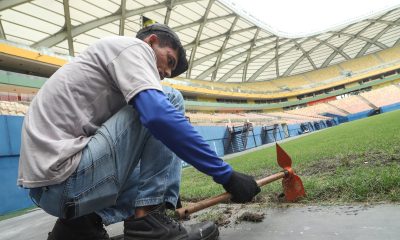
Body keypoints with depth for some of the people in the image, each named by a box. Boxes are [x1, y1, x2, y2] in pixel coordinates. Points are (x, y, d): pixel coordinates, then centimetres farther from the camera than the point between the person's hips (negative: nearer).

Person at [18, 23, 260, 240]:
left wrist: (165, 194, 30)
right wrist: (226, 174, -17)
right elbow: (158, 115, -23)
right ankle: (149, 220, -11)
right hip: (67, 177, -10)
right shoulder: (131, 46, -2)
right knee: (170, 100, -7)